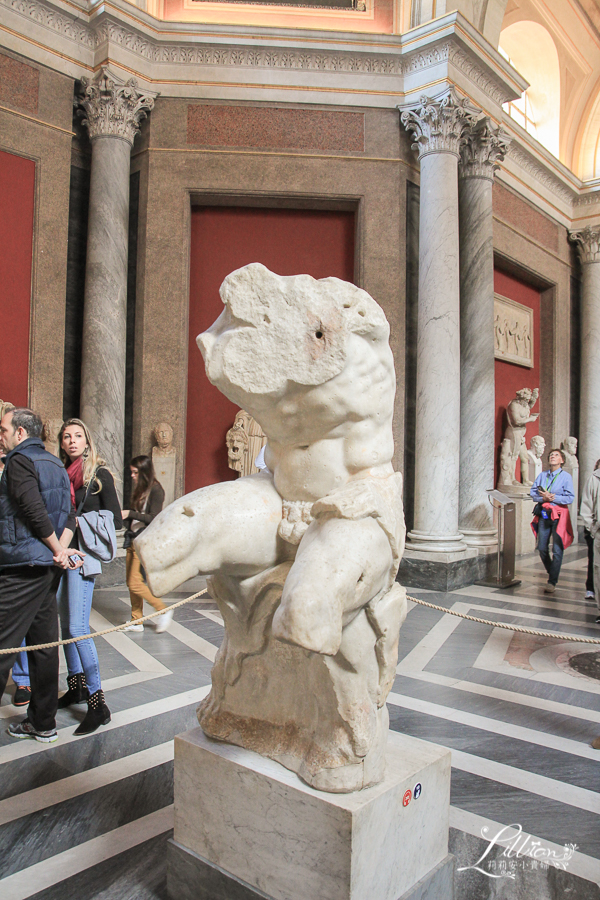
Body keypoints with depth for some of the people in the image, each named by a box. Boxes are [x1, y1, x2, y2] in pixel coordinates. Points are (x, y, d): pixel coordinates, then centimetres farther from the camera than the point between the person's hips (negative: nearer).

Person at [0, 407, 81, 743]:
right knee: (44, 645, 12)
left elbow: (35, 512, -18)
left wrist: (58, 550, -7)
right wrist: (60, 549, -3)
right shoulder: (56, 464, 17)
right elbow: (69, 516, 10)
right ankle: (43, 723, 21)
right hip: (48, 569, 9)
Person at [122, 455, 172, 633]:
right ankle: (136, 622, 19)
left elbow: (154, 518, -17)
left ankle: (164, 610, 7)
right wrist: (123, 515, 1)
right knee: (131, 582, 10)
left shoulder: (155, 490, -11)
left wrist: (130, 513, -17)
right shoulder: (139, 490, 14)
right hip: (134, 540, 9)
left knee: (135, 583, -9)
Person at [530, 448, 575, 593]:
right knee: (542, 547, 6)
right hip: (544, 514, 4)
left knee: (557, 550, -5)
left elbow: (570, 497, -8)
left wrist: (553, 497, -15)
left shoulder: (566, 476, -1)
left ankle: (552, 582, 2)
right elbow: (533, 492, 7)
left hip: (559, 515, -4)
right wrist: (543, 498, -12)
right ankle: (551, 572, 30)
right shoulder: (542, 475, 11)